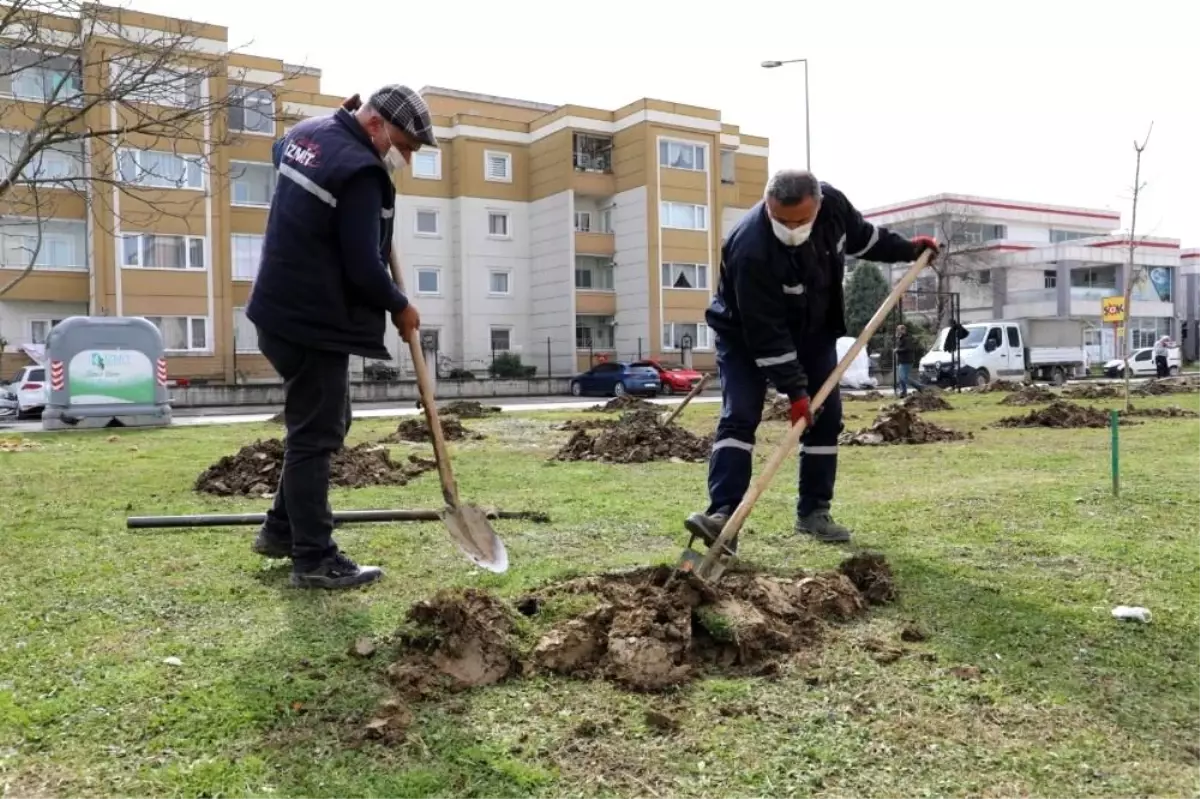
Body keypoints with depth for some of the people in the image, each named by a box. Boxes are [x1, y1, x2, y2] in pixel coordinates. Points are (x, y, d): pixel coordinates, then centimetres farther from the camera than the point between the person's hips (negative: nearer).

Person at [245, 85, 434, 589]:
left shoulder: (308, 132, 10)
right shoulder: (360, 170, -20)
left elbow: (280, 151, 37)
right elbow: (364, 267, -22)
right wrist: (400, 307, -4)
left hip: (284, 309, 10)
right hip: (314, 320, -10)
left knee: (322, 425, 19)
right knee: (315, 437, -5)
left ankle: (282, 529, 27)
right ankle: (315, 560, 2)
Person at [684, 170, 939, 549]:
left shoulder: (832, 202, -21)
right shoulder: (751, 249, -39)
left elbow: (861, 236, 6)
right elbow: (766, 334, -34)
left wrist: (907, 249, 12)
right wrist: (795, 390, -32)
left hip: (813, 330, 6)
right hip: (747, 336, -6)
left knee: (826, 416, 3)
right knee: (739, 415, -19)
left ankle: (813, 511, 11)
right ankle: (722, 513, -23)